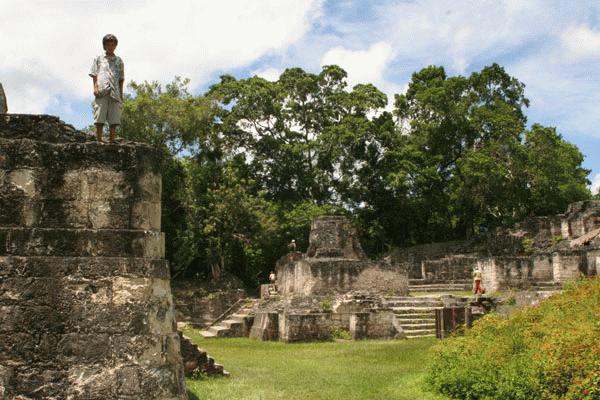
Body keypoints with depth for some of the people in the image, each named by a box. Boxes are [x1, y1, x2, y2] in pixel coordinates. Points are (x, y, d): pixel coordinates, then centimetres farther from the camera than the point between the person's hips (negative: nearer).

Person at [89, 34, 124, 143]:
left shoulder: (119, 61, 21)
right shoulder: (98, 59, 17)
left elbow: (121, 79, 18)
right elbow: (94, 75, 10)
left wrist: (121, 92, 9)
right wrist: (95, 87, -5)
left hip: (115, 92, 2)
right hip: (101, 91, -2)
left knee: (114, 120, -5)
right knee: (99, 118, -8)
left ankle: (112, 141, -4)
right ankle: (99, 141, -9)